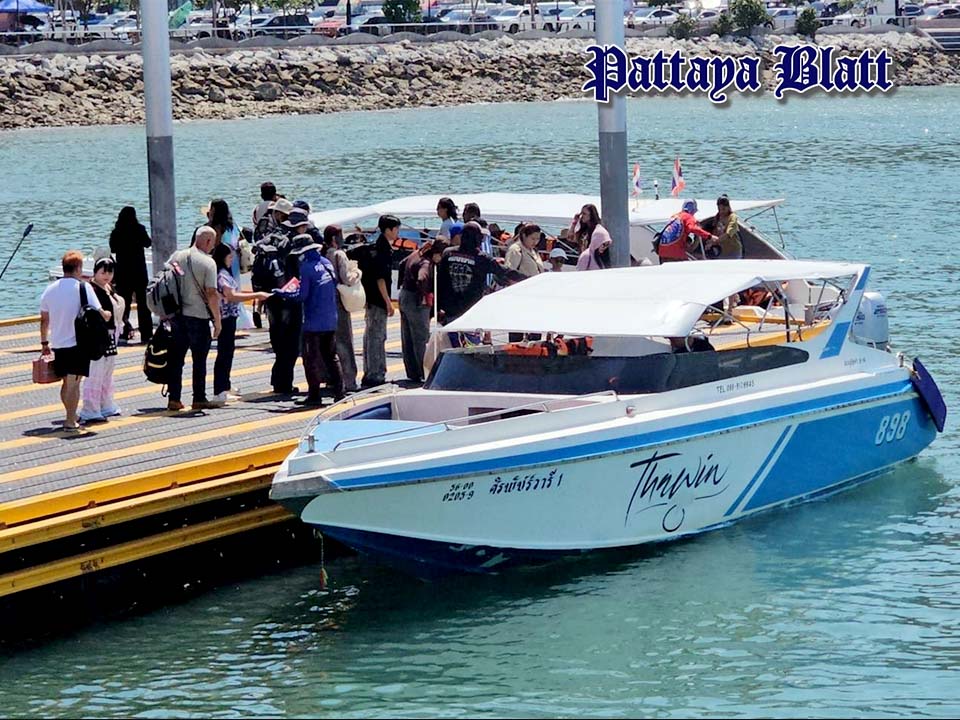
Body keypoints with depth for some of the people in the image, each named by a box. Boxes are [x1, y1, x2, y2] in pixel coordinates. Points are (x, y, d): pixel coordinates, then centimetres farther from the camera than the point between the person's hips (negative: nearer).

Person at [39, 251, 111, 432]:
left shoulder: (50, 289, 6)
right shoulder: (83, 287, -10)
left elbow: (44, 319, 11)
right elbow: (99, 314, -14)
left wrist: (44, 343, 21)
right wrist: (108, 315, 8)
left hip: (57, 344, 5)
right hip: (77, 344, -5)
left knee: (66, 382, 17)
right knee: (74, 382, -3)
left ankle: (72, 416, 28)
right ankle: (71, 422, -6)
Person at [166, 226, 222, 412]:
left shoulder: (177, 257, 5)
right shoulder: (208, 262, -12)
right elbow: (211, 293, -16)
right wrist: (217, 319, -8)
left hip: (176, 314, 5)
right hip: (198, 315, -5)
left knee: (176, 358, 10)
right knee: (199, 359, 5)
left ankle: (173, 399, 9)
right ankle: (199, 399, 9)